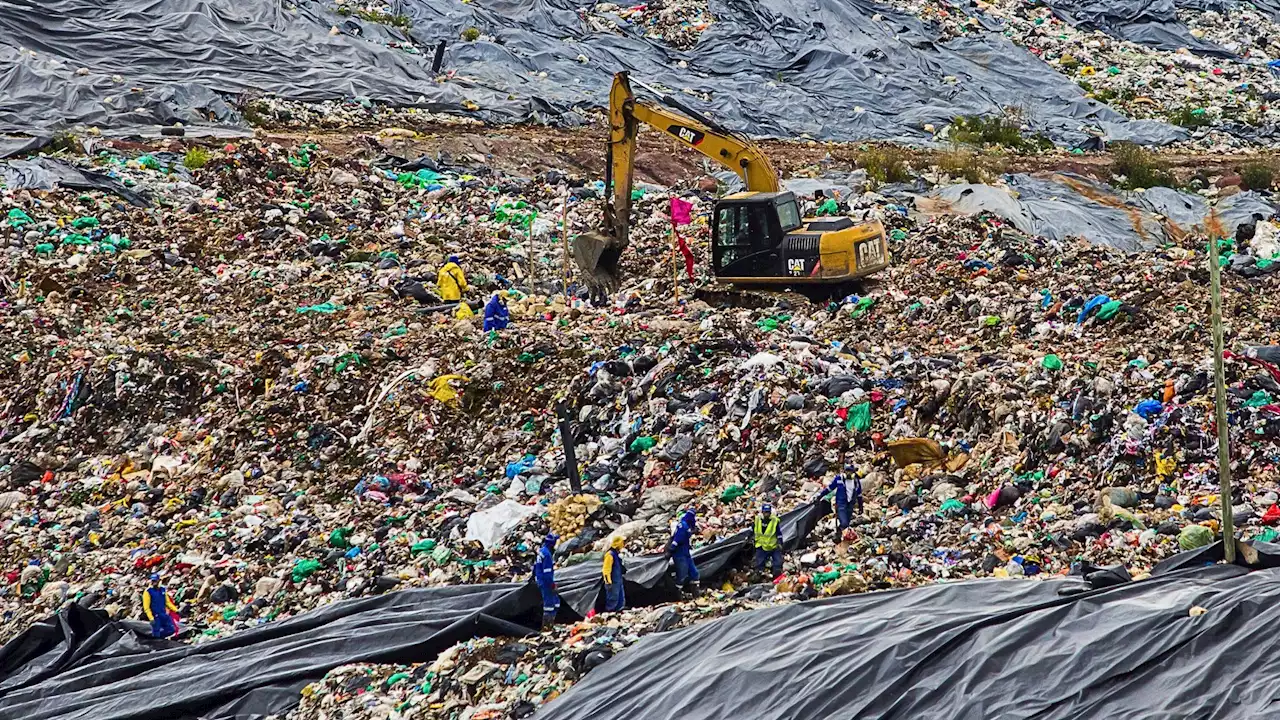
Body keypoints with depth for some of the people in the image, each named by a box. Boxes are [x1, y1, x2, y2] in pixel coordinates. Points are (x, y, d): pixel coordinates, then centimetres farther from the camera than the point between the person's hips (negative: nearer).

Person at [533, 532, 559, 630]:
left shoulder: (541, 550, 10)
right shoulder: (547, 553, -20)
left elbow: (536, 566, 19)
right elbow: (547, 571, -23)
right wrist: (552, 583, -18)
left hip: (541, 581, 10)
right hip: (546, 582, -10)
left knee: (556, 601, 16)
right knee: (549, 603, -5)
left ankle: (551, 622, 18)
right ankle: (545, 625, -1)